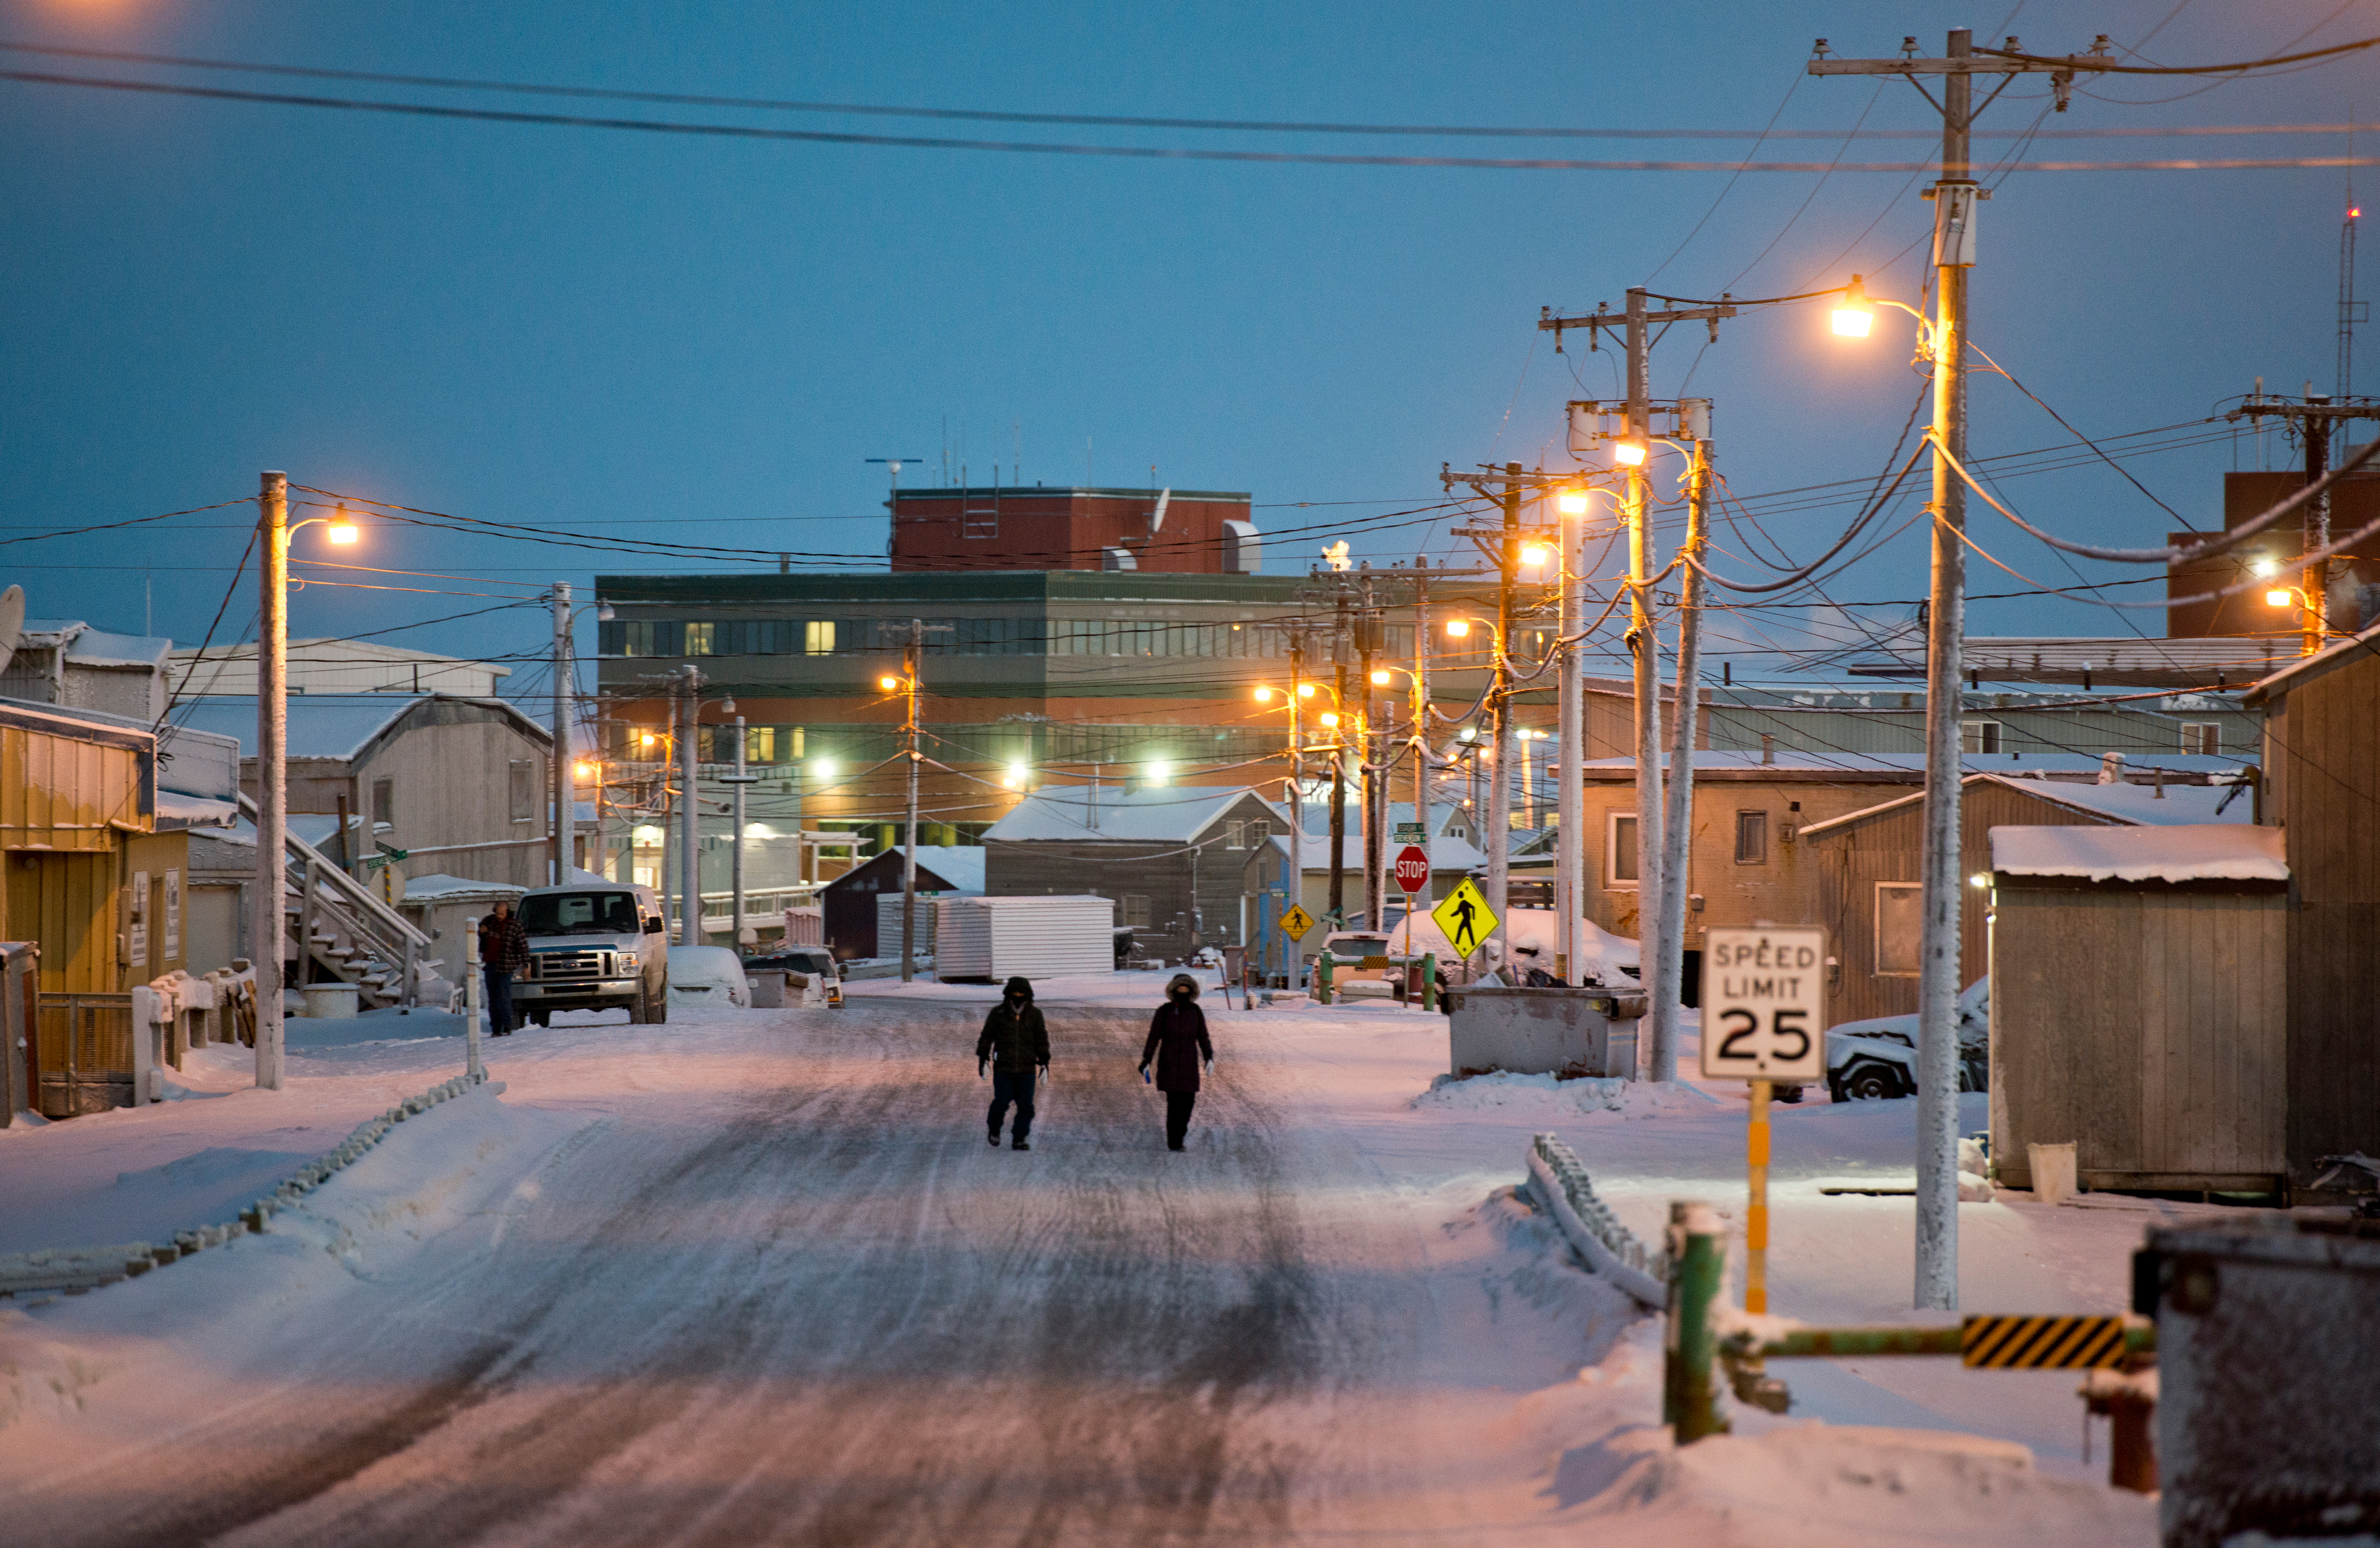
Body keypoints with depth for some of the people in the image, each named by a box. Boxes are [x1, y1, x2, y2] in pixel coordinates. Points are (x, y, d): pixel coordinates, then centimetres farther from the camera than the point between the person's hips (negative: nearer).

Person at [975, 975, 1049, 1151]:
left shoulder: (1034, 1014, 2)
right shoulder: (998, 1013, -2)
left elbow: (1041, 1038, 7)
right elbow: (987, 1036, 1)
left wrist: (1044, 1061, 2)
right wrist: (983, 1058, -5)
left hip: (1026, 1070, 2)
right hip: (1003, 1068, -1)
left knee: (1025, 1106, -4)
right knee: (1002, 1103, -4)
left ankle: (1019, 1140, 6)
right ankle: (995, 1128, 24)